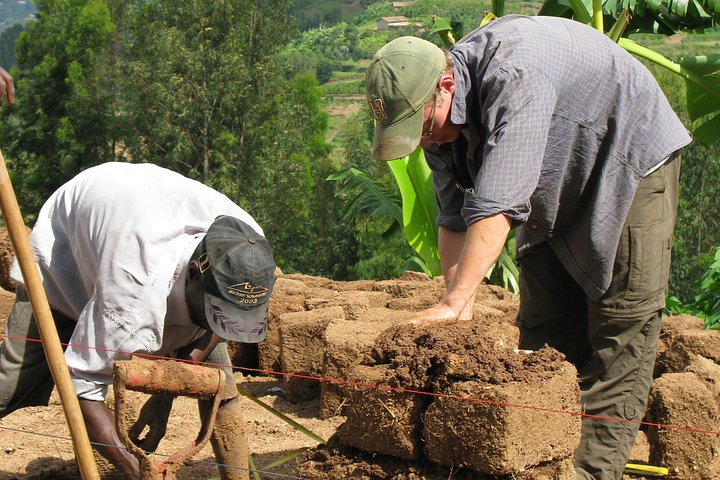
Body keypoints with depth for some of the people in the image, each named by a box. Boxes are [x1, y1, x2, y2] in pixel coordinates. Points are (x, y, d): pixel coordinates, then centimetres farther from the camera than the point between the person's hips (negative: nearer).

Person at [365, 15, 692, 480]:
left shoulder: (514, 74, -37)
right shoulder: (438, 115, -10)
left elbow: (496, 206, -41)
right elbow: (455, 221, -7)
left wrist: (454, 303, -41)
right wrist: (461, 317, -15)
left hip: (630, 164, -8)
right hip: (559, 190, 8)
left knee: (620, 328, -10)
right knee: (544, 330, 3)